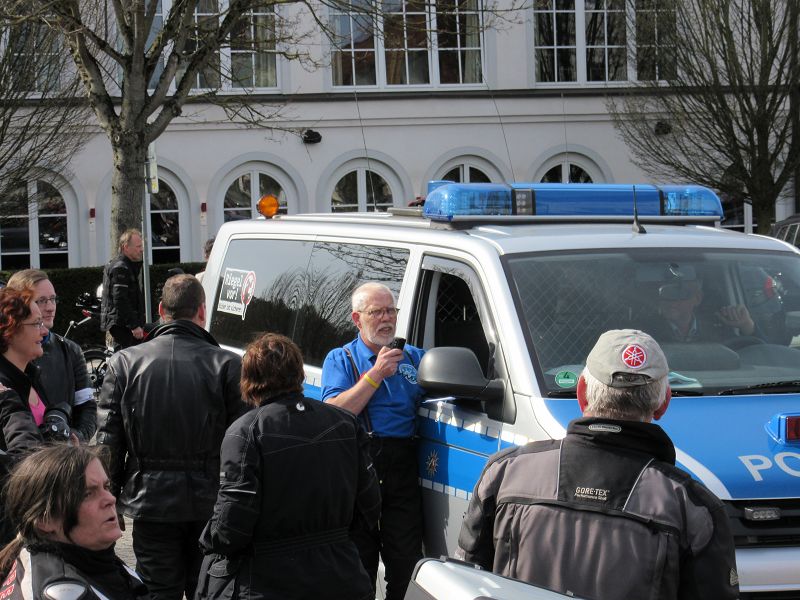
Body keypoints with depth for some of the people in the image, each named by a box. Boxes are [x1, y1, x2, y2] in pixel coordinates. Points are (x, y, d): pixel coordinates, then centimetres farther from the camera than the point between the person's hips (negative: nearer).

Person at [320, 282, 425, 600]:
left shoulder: (414, 357, 17)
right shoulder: (340, 359, 7)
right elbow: (334, 414, -8)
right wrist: (376, 374, -11)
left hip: (402, 471, 2)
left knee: (407, 567, 1)